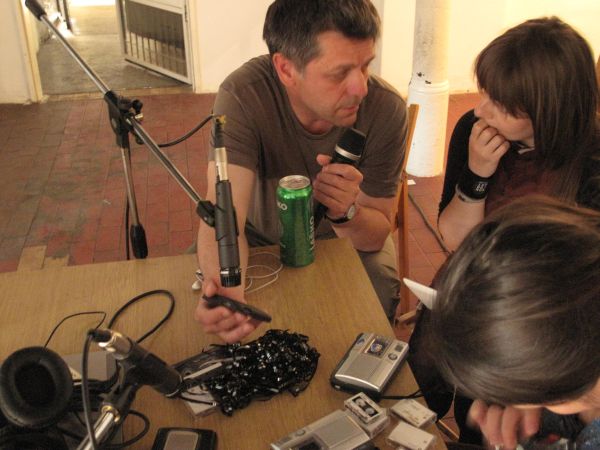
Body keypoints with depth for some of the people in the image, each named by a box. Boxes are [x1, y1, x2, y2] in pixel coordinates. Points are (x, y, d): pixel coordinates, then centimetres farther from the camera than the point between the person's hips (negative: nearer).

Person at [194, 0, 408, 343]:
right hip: (262, 236, 0)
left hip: (347, 237, 0)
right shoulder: (243, 96, -30)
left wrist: (346, 214, -41)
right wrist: (226, 290, -59)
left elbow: (377, 234, -17)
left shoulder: (386, 108, -25)